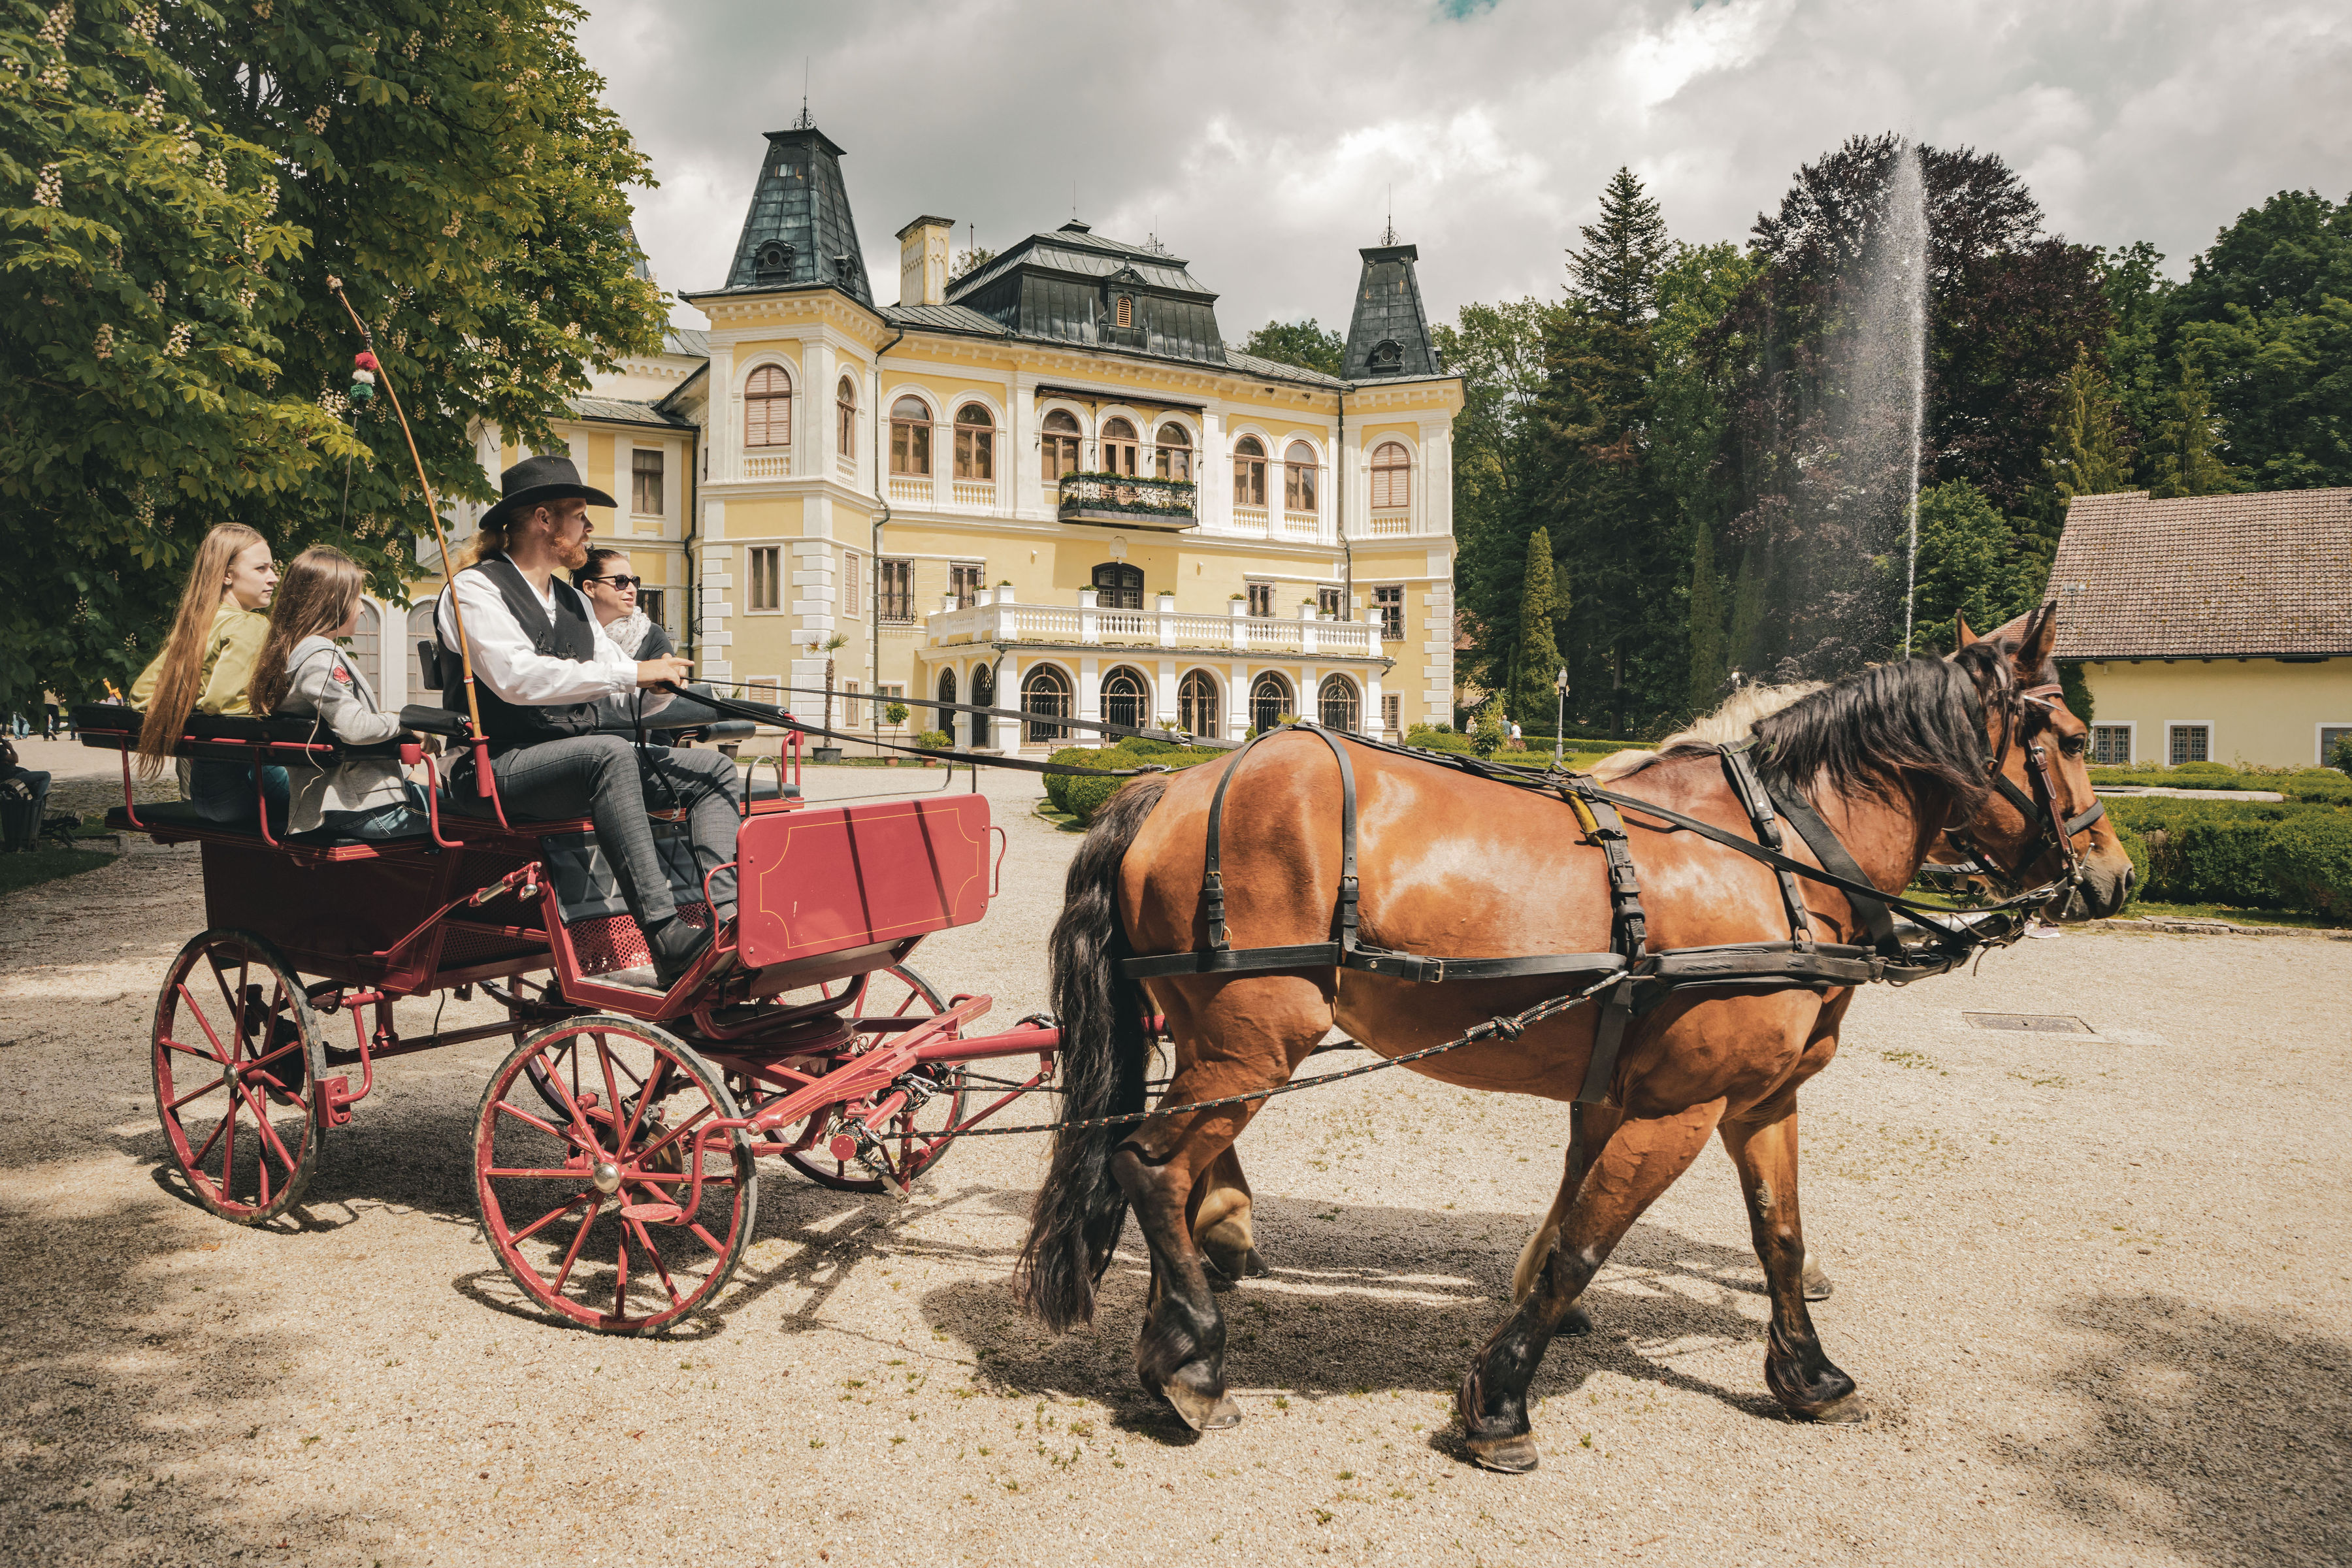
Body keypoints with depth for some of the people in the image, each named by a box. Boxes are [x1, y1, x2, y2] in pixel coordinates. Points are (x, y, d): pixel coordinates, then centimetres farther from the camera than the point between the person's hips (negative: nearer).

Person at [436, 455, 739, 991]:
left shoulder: (571, 601, 21)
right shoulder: (475, 589, -3)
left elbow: (630, 694, 18)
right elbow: (515, 677, -21)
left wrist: (659, 684, -7)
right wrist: (631, 672, -22)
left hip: (579, 760, 8)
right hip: (500, 767, -8)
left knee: (713, 769, -8)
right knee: (610, 754, -37)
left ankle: (726, 916, -28)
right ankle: (669, 945, -44)